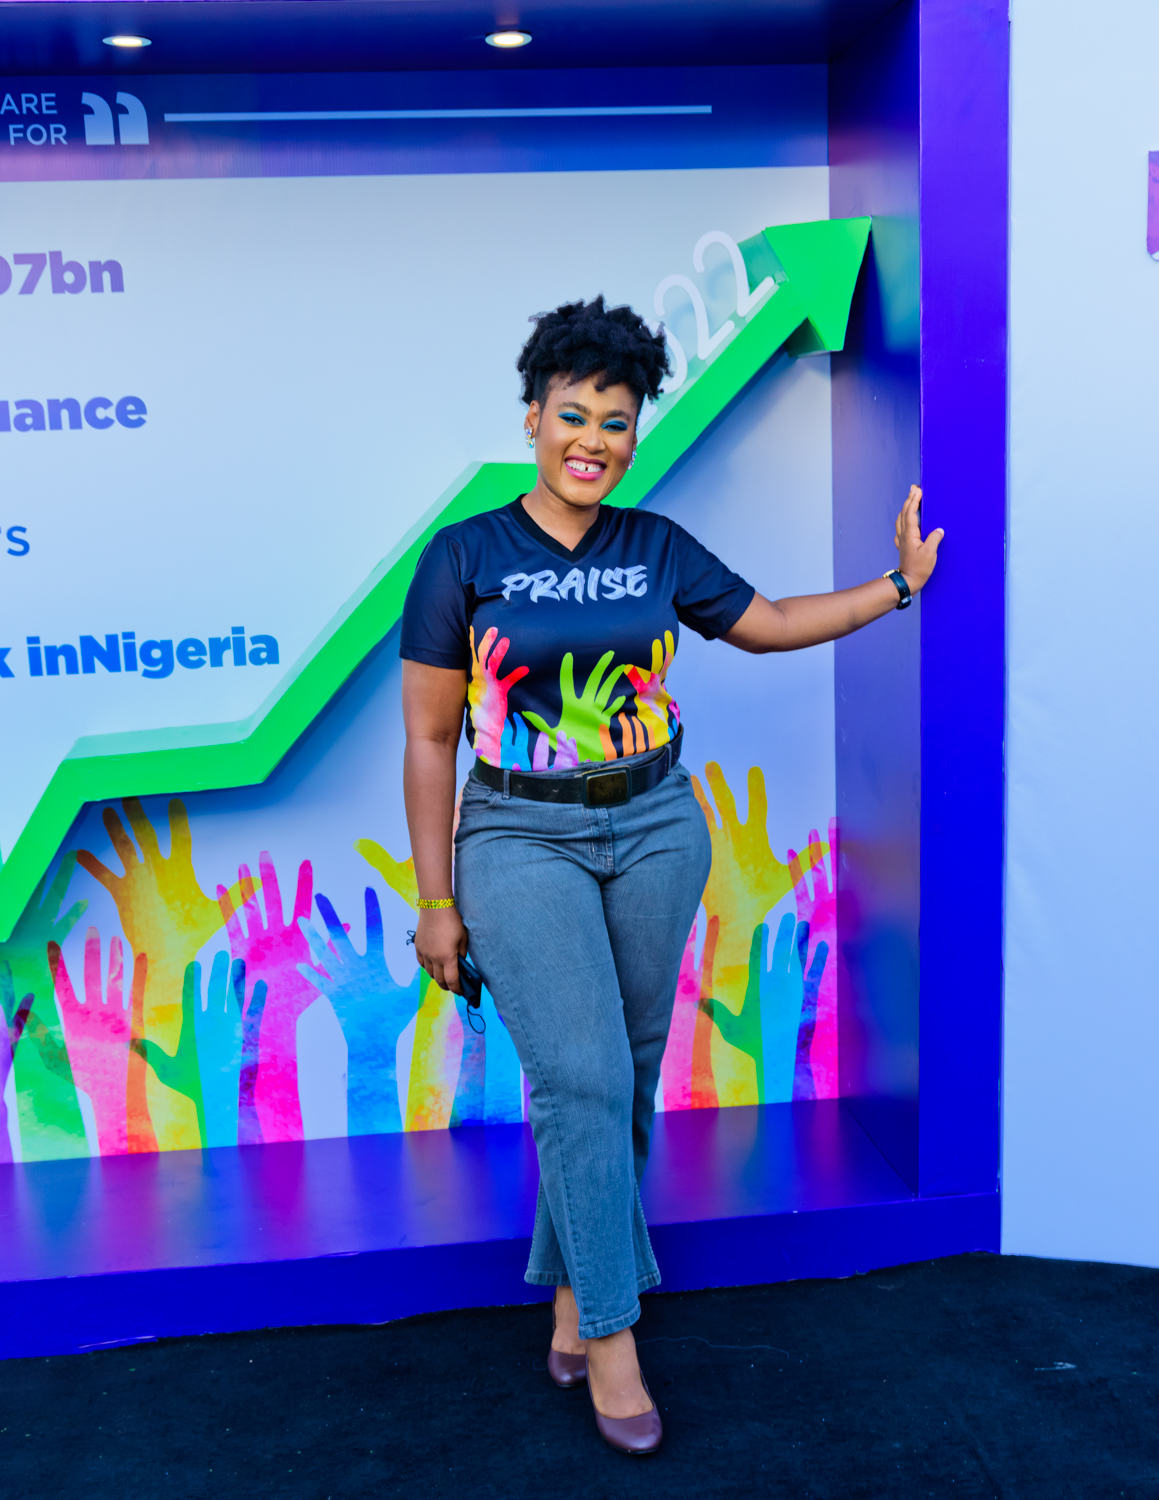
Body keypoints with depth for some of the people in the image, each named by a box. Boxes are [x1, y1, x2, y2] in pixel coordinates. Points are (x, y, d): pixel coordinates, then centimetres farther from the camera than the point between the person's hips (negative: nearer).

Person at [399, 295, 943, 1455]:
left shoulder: (658, 550, 4)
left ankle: (572, 1295, 28)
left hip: (656, 831, 4)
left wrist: (902, 582, 15)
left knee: (626, 1075, 9)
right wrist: (436, 901, -4)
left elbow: (771, 624, 19)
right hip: (522, 840, -4)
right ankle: (610, 1338, 7)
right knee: (581, 1077, -10)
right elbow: (429, 739, -4)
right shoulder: (466, 557, -6)